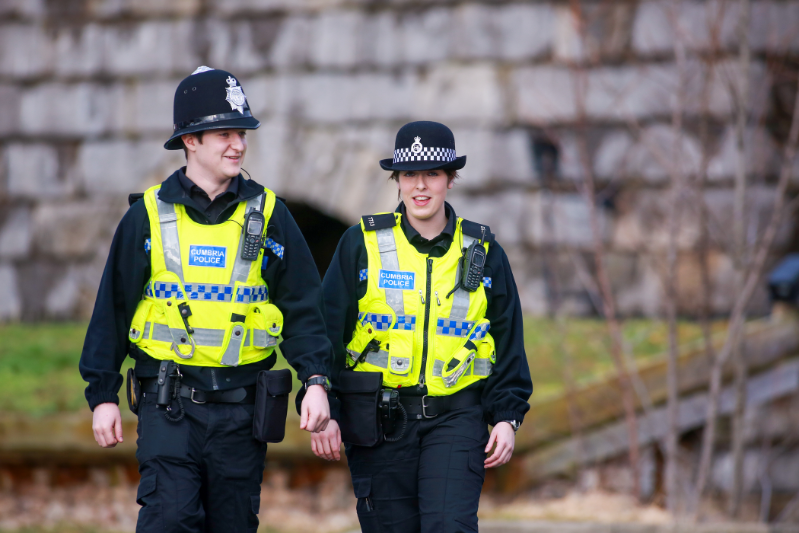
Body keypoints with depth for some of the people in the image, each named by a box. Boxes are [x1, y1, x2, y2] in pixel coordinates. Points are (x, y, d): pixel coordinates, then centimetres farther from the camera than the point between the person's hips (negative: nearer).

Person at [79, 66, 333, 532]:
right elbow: (113, 309, 7)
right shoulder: (149, 216, 2)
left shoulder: (269, 217, 5)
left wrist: (316, 380, -7)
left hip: (241, 406, 2)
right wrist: (103, 395, 4)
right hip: (169, 404, -2)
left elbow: (303, 307, 6)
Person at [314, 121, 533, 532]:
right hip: (379, 419, 0)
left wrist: (507, 416, 5)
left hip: (456, 416, 0)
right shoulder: (361, 244, 2)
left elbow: (508, 343, 12)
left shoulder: (483, 252, 7)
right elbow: (327, 332, 2)